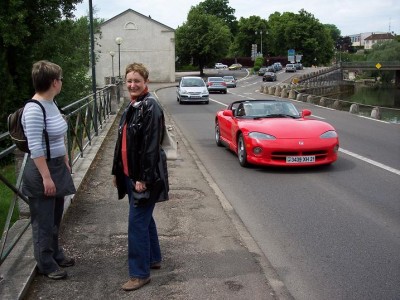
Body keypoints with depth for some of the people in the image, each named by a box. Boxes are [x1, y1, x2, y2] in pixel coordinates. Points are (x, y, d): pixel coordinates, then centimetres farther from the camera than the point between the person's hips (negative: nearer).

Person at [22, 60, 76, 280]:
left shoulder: (51, 104, 6)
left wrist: (65, 163, 18)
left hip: (57, 167, 9)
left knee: (55, 217, 20)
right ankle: (46, 265, 19)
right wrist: (46, 177, -24)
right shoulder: (34, 109, -21)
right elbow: (35, 148, -24)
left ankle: (55, 254, 35)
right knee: (44, 220, 5)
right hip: (41, 171, -9)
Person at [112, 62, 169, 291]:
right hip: (130, 175, 9)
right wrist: (117, 171, 16)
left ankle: (140, 273, 8)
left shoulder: (150, 108, -16)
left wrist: (143, 178, -22)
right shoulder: (131, 107, 11)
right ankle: (154, 259, 35)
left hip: (144, 177, -9)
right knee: (145, 219, 19)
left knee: (137, 223, -4)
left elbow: (152, 146, -21)